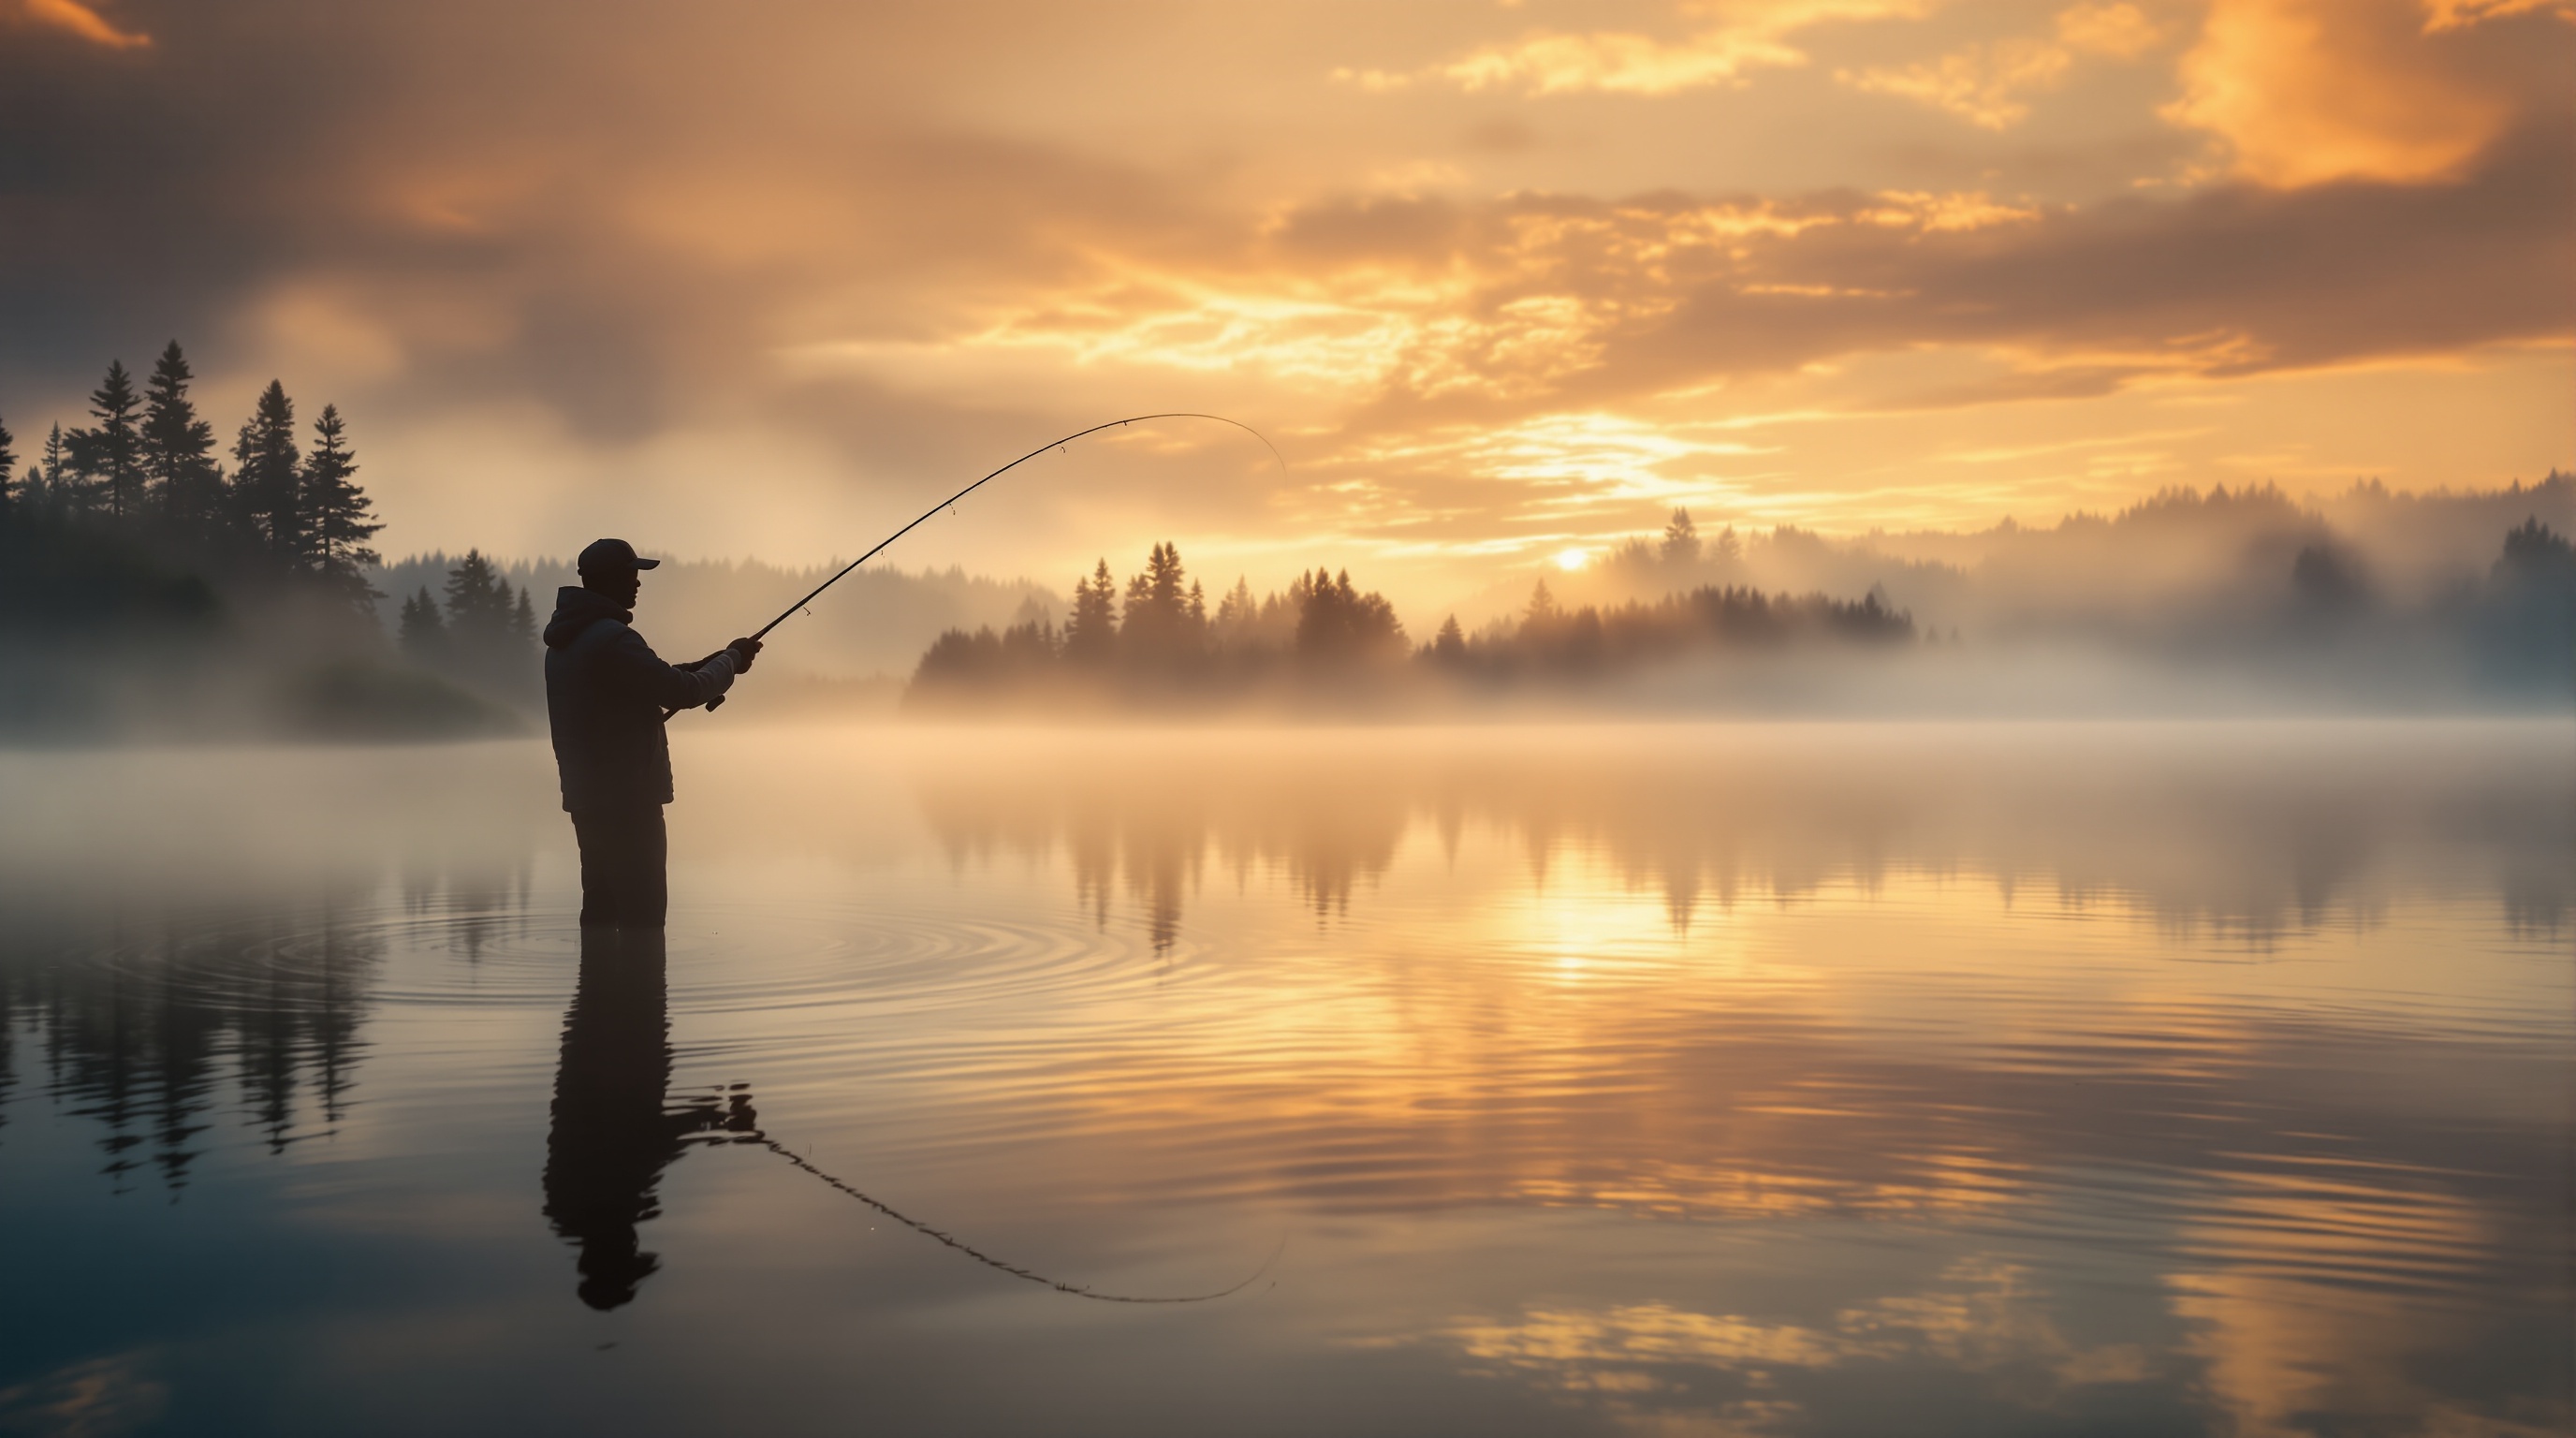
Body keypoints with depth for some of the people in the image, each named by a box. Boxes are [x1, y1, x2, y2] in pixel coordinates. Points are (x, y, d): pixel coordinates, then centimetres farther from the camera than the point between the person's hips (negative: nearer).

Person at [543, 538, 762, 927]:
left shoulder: (564, 638, 13)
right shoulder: (612, 638, -19)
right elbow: (684, 691, -17)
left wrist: (704, 668, 14)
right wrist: (731, 661, 0)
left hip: (586, 796, 10)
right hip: (625, 799, -10)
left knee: (601, 907, 13)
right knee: (642, 909, -7)